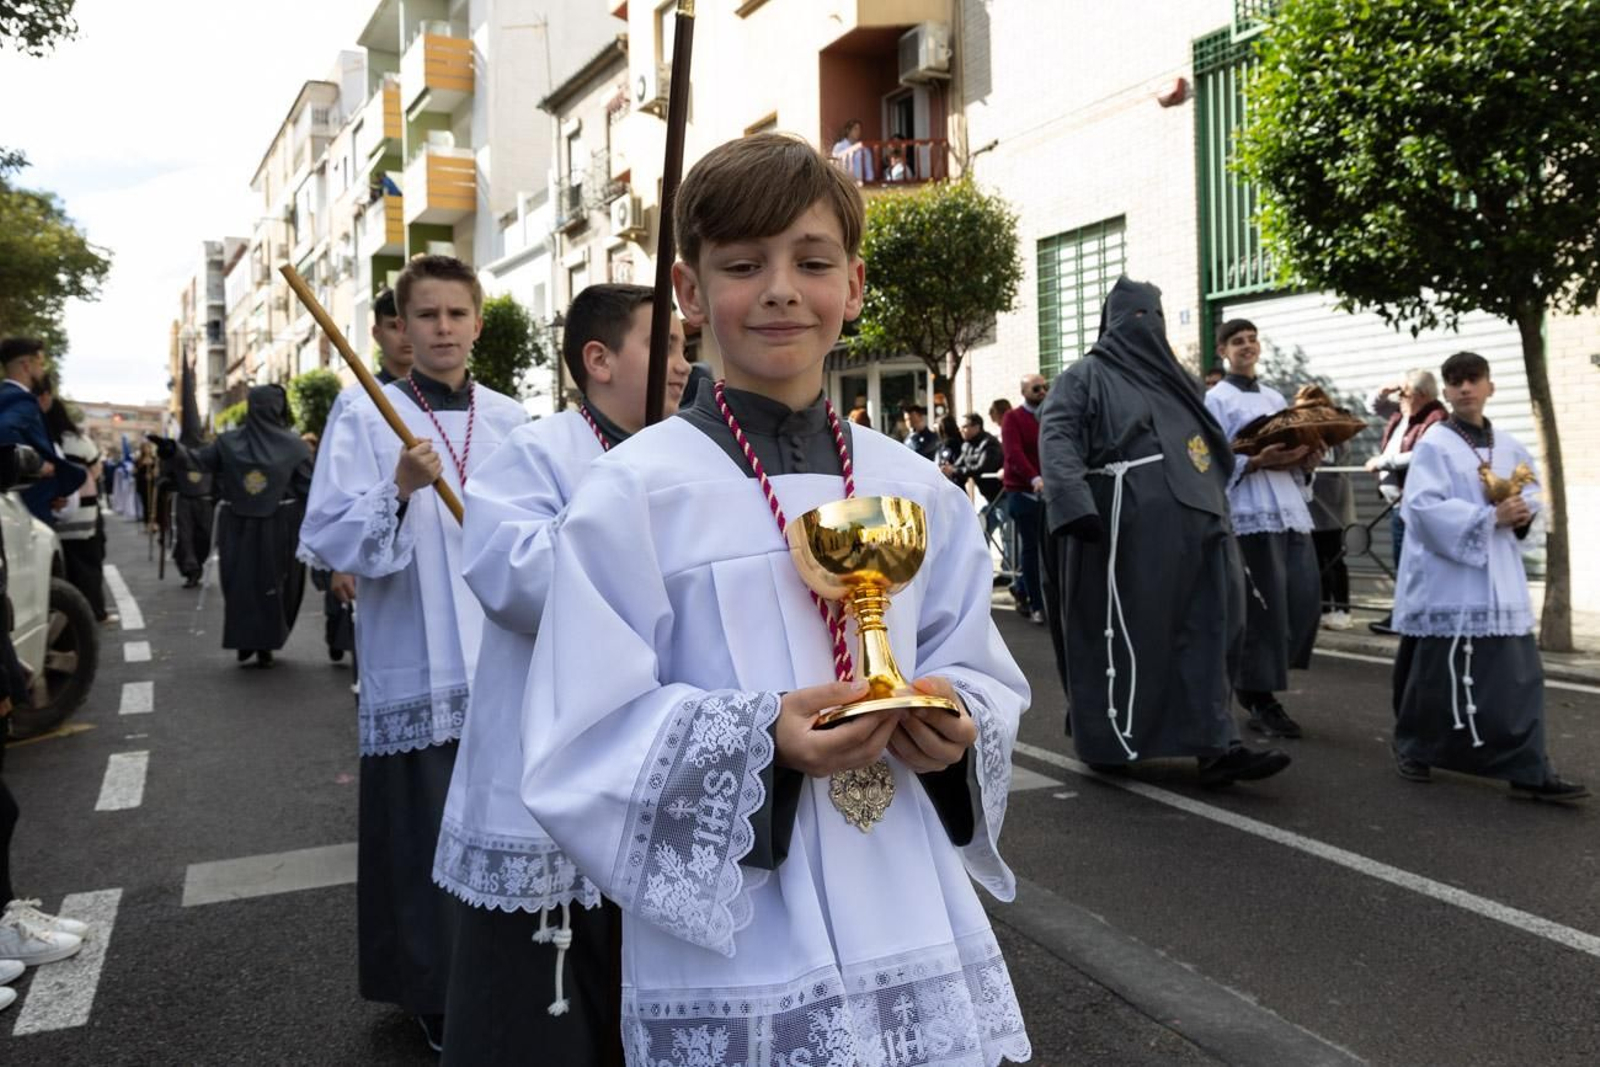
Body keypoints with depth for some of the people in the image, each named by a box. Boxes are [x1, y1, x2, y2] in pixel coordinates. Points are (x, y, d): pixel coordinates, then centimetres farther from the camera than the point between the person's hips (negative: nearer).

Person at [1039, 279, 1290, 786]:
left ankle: (1215, 746, 3)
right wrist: (1071, 499, -28)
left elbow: (1214, 446, 30)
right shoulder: (1087, 376, 2)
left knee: (1205, 634, 2)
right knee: (1124, 636, -1)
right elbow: (1056, 435, -13)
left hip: (1191, 527, 7)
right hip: (1127, 527, -7)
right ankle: (1108, 739, 13)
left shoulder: (1173, 377, 24)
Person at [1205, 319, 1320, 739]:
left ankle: (1254, 679, 16)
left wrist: (1306, 461, -1)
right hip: (1250, 512, -6)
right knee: (1262, 606, -5)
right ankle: (1260, 699, 5)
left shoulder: (1276, 398, 21)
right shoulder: (1217, 399, 1)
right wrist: (1254, 462, -21)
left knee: (1304, 598, 0)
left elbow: (1293, 446, 20)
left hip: (1291, 508, 7)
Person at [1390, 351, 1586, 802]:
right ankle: (1413, 748, 24)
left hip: (1499, 580, 6)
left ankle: (1528, 772, 4)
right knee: (1436, 672, 4)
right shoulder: (1434, 444, -8)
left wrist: (1525, 512, 0)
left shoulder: (1509, 447, 11)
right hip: (1447, 580, -5)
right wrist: (1490, 517, -19)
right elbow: (1423, 506, -18)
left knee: (1517, 673, 0)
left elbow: (1532, 488, 23)